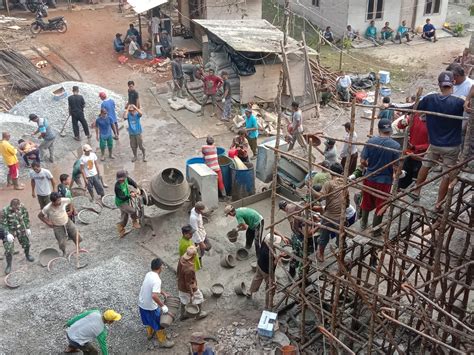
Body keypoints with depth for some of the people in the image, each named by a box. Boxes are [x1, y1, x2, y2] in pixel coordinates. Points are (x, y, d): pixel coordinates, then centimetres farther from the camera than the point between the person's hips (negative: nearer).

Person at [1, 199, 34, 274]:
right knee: (9, 250, -5)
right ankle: (9, 265, 17)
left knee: (26, 243, 19)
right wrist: (8, 234, -27)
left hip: (21, 230, 3)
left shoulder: (22, 207, -18)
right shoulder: (5, 211, -28)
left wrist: (28, 228, -1)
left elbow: (26, 218, -2)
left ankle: (27, 255, 51)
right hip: (10, 231, -3)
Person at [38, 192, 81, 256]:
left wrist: (71, 210, -4)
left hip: (67, 222, 3)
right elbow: (40, 215, -11)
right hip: (58, 227, -3)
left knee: (77, 237, 11)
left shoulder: (63, 201, -23)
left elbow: (70, 201, 1)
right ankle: (64, 253, 37)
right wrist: (47, 222, -13)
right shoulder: (47, 208, -29)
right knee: (62, 244, 1)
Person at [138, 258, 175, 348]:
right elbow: (154, 296, -39)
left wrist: (163, 293, 18)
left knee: (149, 320, 33)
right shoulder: (157, 280, -30)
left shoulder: (148, 274, -2)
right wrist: (163, 305, -29)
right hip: (151, 307, -8)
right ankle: (163, 342, 29)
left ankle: (150, 333, 55)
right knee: (159, 324, 13)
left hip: (142, 303, 8)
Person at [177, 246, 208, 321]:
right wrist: (191, 295, -16)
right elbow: (188, 283, -29)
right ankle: (199, 315, 44)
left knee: (184, 300, 30)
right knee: (198, 300, 21)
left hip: (181, 286, 7)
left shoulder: (182, 259, -18)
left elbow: (178, 271, 1)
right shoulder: (189, 269, -42)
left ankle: (182, 315, 49)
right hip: (189, 288, -7)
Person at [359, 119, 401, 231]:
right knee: (380, 207, 15)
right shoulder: (395, 146, -16)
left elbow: (362, 161, -10)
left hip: (369, 179, 3)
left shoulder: (370, 141, -11)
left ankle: (363, 224, 41)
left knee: (367, 203, 23)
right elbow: (396, 167, -15)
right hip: (384, 181, -2)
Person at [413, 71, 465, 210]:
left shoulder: (430, 99, -9)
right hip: (452, 146, -3)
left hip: (434, 144, 3)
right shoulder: (458, 102, -19)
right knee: (446, 175, 10)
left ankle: (416, 192, 39)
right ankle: (438, 205, 20)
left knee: (426, 165, 28)